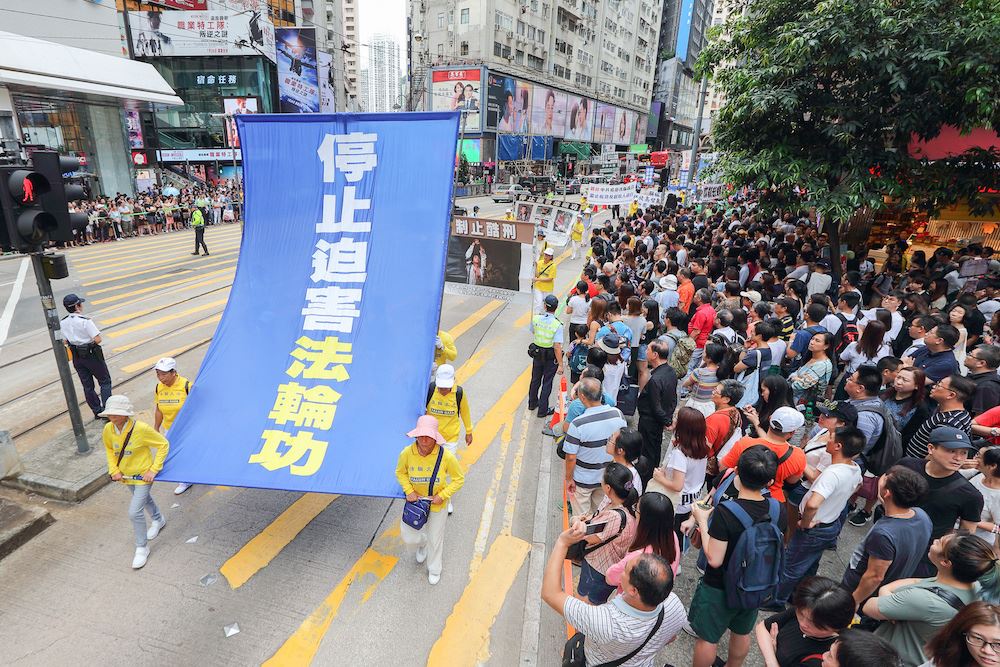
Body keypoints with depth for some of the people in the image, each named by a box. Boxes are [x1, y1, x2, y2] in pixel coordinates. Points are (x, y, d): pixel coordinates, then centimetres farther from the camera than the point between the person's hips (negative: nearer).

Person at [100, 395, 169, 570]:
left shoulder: (141, 429, -30)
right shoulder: (108, 429, -13)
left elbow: (164, 445, -19)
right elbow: (109, 449, 9)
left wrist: (153, 470, -21)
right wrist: (114, 470, -3)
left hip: (143, 475, -6)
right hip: (125, 475, 6)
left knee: (135, 511, -11)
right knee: (145, 500, 28)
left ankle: (142, 547, 10)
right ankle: (158, 520, 57)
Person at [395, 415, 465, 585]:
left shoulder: (445, 456, -30)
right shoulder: (407, 453, -25)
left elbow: (459, 479, -13)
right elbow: (400, 472, -3)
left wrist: (443, 495, -22)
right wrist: (409, 491, -16)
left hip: (437, 502, -1)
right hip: (416, 499, 2)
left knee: (435, 538, 17)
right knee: (408, 537, 8)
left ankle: (434, 569, 49)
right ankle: (422, 543, 49)